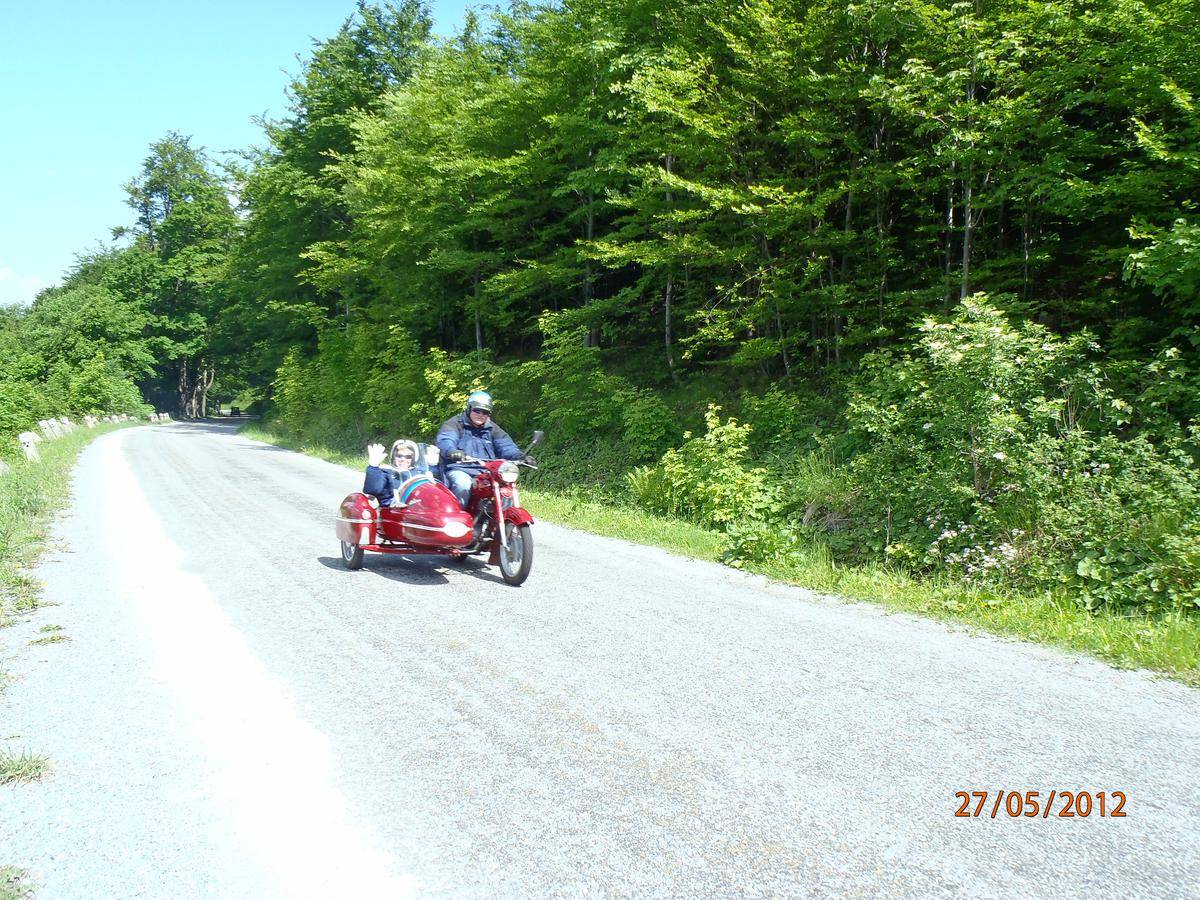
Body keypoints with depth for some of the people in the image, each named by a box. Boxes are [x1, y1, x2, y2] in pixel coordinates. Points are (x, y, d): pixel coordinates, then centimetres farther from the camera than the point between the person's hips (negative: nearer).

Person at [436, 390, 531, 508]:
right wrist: (452, 452, -41)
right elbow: (445, 441, -17)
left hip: (486, 473, 5)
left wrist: (520, 457, -13)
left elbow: (506, 446, 9)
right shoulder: (455, 424, 3)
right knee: (463, 484, -37)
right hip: (459, 470, -5)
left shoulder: (492, 428, 20)